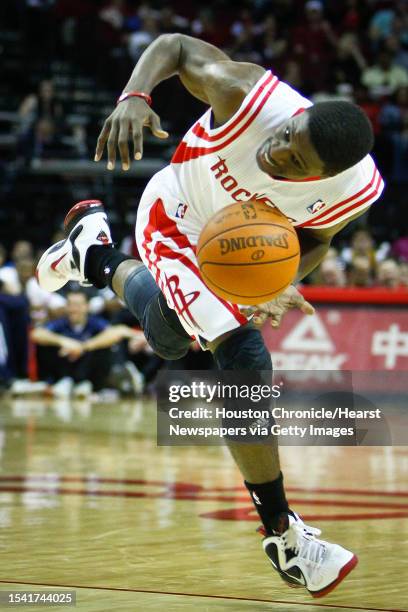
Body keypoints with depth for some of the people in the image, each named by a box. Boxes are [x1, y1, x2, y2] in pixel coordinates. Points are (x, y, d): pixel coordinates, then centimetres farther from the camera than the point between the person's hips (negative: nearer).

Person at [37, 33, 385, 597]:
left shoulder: (357, 189, -33)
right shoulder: (248, 95, -41)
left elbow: (314, 236, -11)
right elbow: (176, 46, -24)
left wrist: (284, 280, -31)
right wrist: (134, 96, -44)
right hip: (175, 218, -5)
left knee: (168, 340, 31)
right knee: (244, 360, -21)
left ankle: (94, 255, 61)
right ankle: (282, 537, -9)